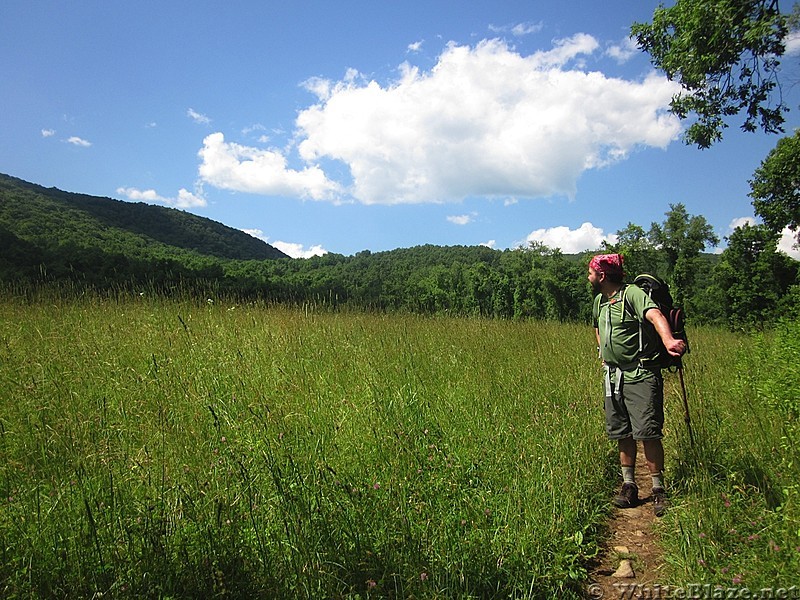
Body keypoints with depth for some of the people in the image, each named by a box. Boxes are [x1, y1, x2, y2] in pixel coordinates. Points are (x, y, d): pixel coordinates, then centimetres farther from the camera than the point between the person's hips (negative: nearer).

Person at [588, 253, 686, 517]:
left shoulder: (632, 293, -12)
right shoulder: (599, 301, 14)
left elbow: (655, 315, -32)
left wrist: (667, 339, -51)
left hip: (641, 375, -7)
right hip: (613, 376, 8)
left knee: (647, 433, -7)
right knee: (623, 434, 11)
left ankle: (658, 489, 7)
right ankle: (629, 485, 22)